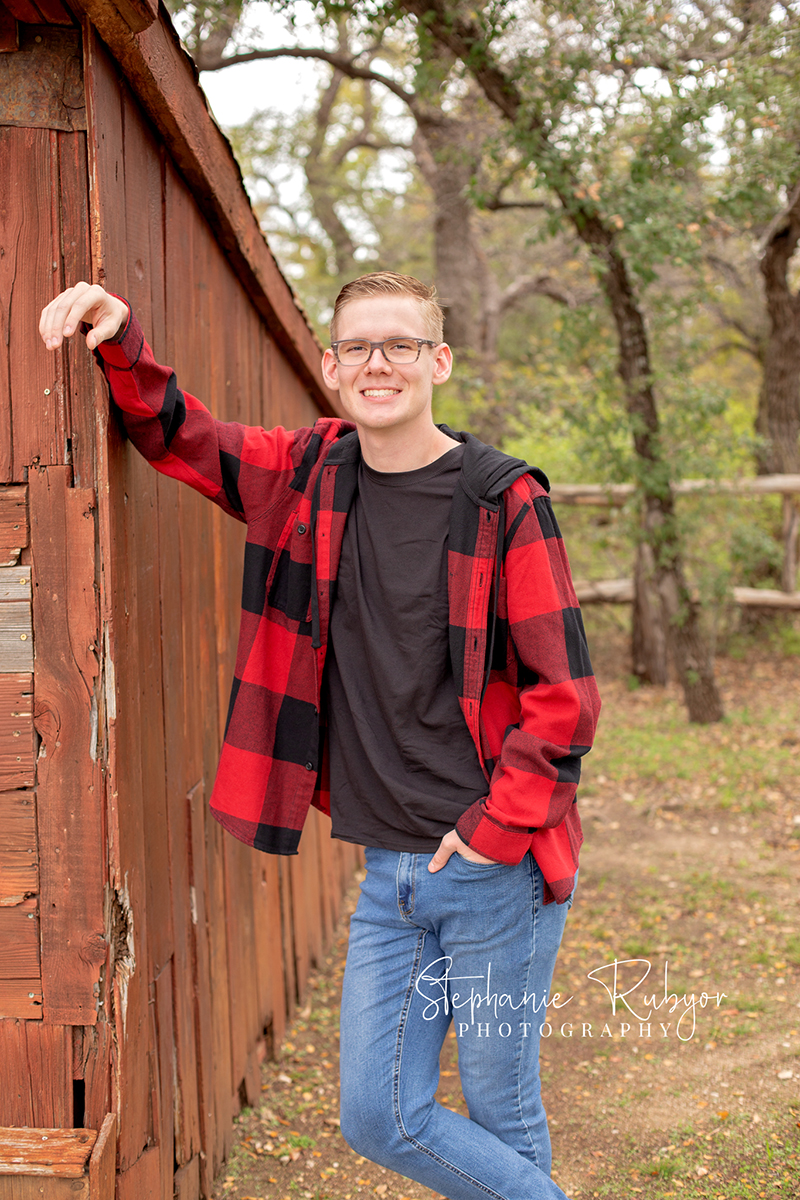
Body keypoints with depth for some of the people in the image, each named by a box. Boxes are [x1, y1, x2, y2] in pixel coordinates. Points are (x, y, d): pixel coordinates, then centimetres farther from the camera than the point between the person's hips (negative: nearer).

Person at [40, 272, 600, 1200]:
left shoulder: (503, 500, -10)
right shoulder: (311, 475, 4)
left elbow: (565, 694, -10)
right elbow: (174, 434, 15)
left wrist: (497, 829, -13)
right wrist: (120, 339, -4)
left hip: (498, 869, -5)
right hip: (390, 873, 5)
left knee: (502, 1115, 7)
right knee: (378, 1120, 10)